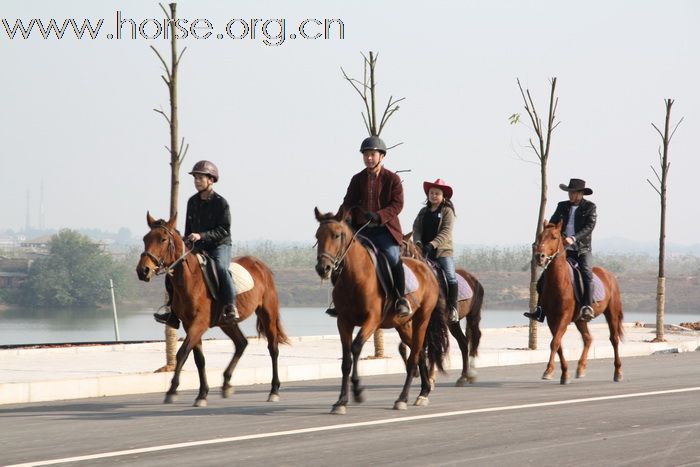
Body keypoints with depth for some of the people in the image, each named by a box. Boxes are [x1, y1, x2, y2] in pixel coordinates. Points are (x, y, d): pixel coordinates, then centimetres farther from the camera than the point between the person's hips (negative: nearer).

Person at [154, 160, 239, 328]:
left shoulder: (221, 203, -11)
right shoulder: (192, 202, 9)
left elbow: (224, 230, -16)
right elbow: (189, 227, 20)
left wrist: (201, 236, -26)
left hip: (220, 246, -7)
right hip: (197, 247, 7)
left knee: (220, 267, -39)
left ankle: (231, 308, -38)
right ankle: (173, 312, 0)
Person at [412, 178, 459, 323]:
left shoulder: (447, 211, 1)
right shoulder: (423, 212, 16)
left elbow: (446, 232, -10)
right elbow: (416, 228, 9)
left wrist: (432, 244, -22)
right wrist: (418, 242, -12)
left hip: (443, 251, -4)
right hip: (425, 251, 4)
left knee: (451, 277, -17)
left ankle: (453, 308, -10)